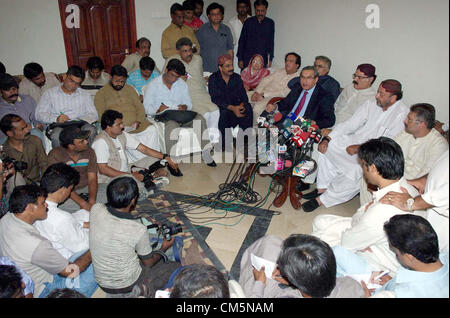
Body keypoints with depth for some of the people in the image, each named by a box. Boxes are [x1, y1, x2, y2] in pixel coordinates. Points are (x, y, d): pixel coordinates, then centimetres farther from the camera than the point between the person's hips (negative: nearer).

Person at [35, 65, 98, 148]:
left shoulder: (85, 95, 22)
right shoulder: (50, 93, 16)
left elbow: (93, 115, 13)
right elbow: (39, 114, 7)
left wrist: (82, 120, -9)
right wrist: (56, 119, -12)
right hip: (59, 126, -1)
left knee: (90, 130, -34)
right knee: (57, 133, -37)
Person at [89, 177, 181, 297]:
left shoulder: (96, 210, -21)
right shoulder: (138, 230, -32)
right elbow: (148, 263, -9)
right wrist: (164, 248, 7)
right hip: (127, 288, -5)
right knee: (177, 267, 10)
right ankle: (144, 290, 2)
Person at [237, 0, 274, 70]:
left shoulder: (270, 23, 6)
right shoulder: (248, 22, 5)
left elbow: (271, 42, 9)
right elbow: (242, 41, 6)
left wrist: (270, 59, 1)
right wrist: (240, 59, 1)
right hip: (247, 59, 0)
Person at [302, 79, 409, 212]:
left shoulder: (402, 113, -13)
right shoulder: (371, 104, 5)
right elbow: (350, 124, 4)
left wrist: (359, 148, -22)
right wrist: (327, 139, -8)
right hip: (355, 141, 7)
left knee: (356, 171, -32)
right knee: (326, 146, -12)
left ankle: (322, 199, -16)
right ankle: (322, 187, -4)